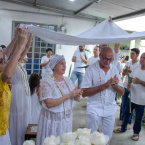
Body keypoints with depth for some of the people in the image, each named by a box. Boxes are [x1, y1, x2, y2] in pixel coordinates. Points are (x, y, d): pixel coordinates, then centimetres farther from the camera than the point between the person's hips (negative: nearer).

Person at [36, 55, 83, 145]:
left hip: (67, 118, 5)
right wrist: (69, 95, -25)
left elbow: (77, 99, 6)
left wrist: (77, 94, -17)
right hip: (53, 120, -5)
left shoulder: (67, 80, 3)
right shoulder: (47, 82, -14)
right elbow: (49, 103, -23)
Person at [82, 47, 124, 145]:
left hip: (111, 108, 4)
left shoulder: (114, 69, 2)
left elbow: (122, 92, 3)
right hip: (94, 108, -3)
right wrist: (104, 86, -24)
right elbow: (84, 93, -16)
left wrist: (115, 85, -19)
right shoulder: (91, 69, -10)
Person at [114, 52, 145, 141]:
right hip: (131, 96, 6)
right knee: (127, 113, 18)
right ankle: (123, 128, 37)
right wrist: (128, 85, -4)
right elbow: (130, 78, 14)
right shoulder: (137, 68, 3)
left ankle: (136, 132, 31)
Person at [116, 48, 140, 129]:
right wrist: (125, 71, -8)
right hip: (125, 86, 5)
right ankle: (122, 119, 26)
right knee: (124, 104, 13)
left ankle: (129, 122, 16)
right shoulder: (128, 63, 8)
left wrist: (130, 71, -21)